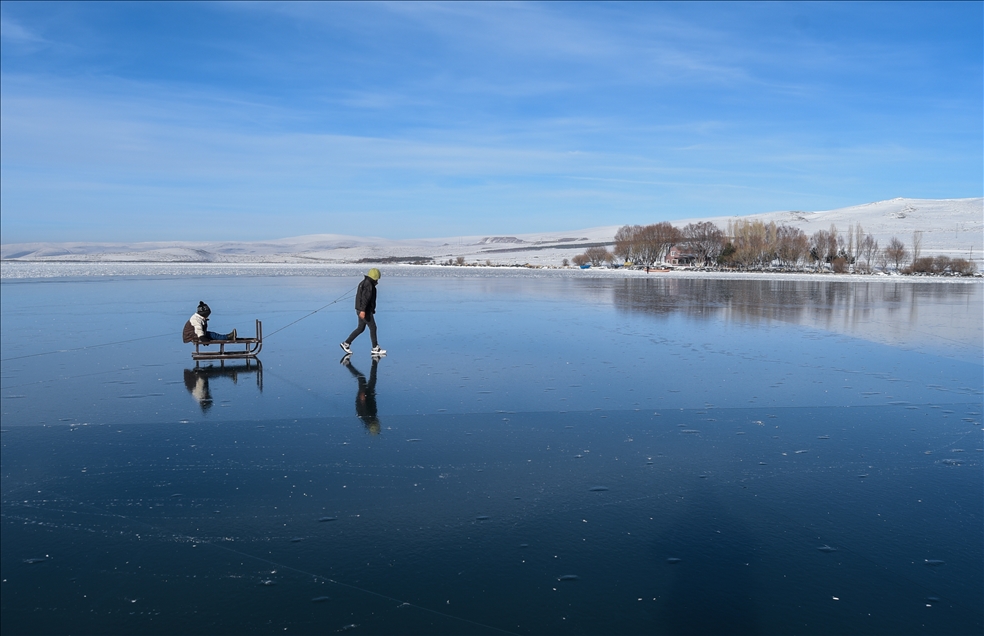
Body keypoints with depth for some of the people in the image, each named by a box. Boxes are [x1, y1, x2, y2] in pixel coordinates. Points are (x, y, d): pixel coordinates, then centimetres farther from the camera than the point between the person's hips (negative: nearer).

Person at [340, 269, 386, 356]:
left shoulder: (364, 283, 16)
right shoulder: (368, 284, -17)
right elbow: (365, 298, -26)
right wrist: (363, 310, -33)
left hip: (361, 310, 10)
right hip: (365, 311, -10)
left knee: (361, 328, 15)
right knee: (373, 328, -2)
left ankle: (346, 343, 15)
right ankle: (375, 349, 4)